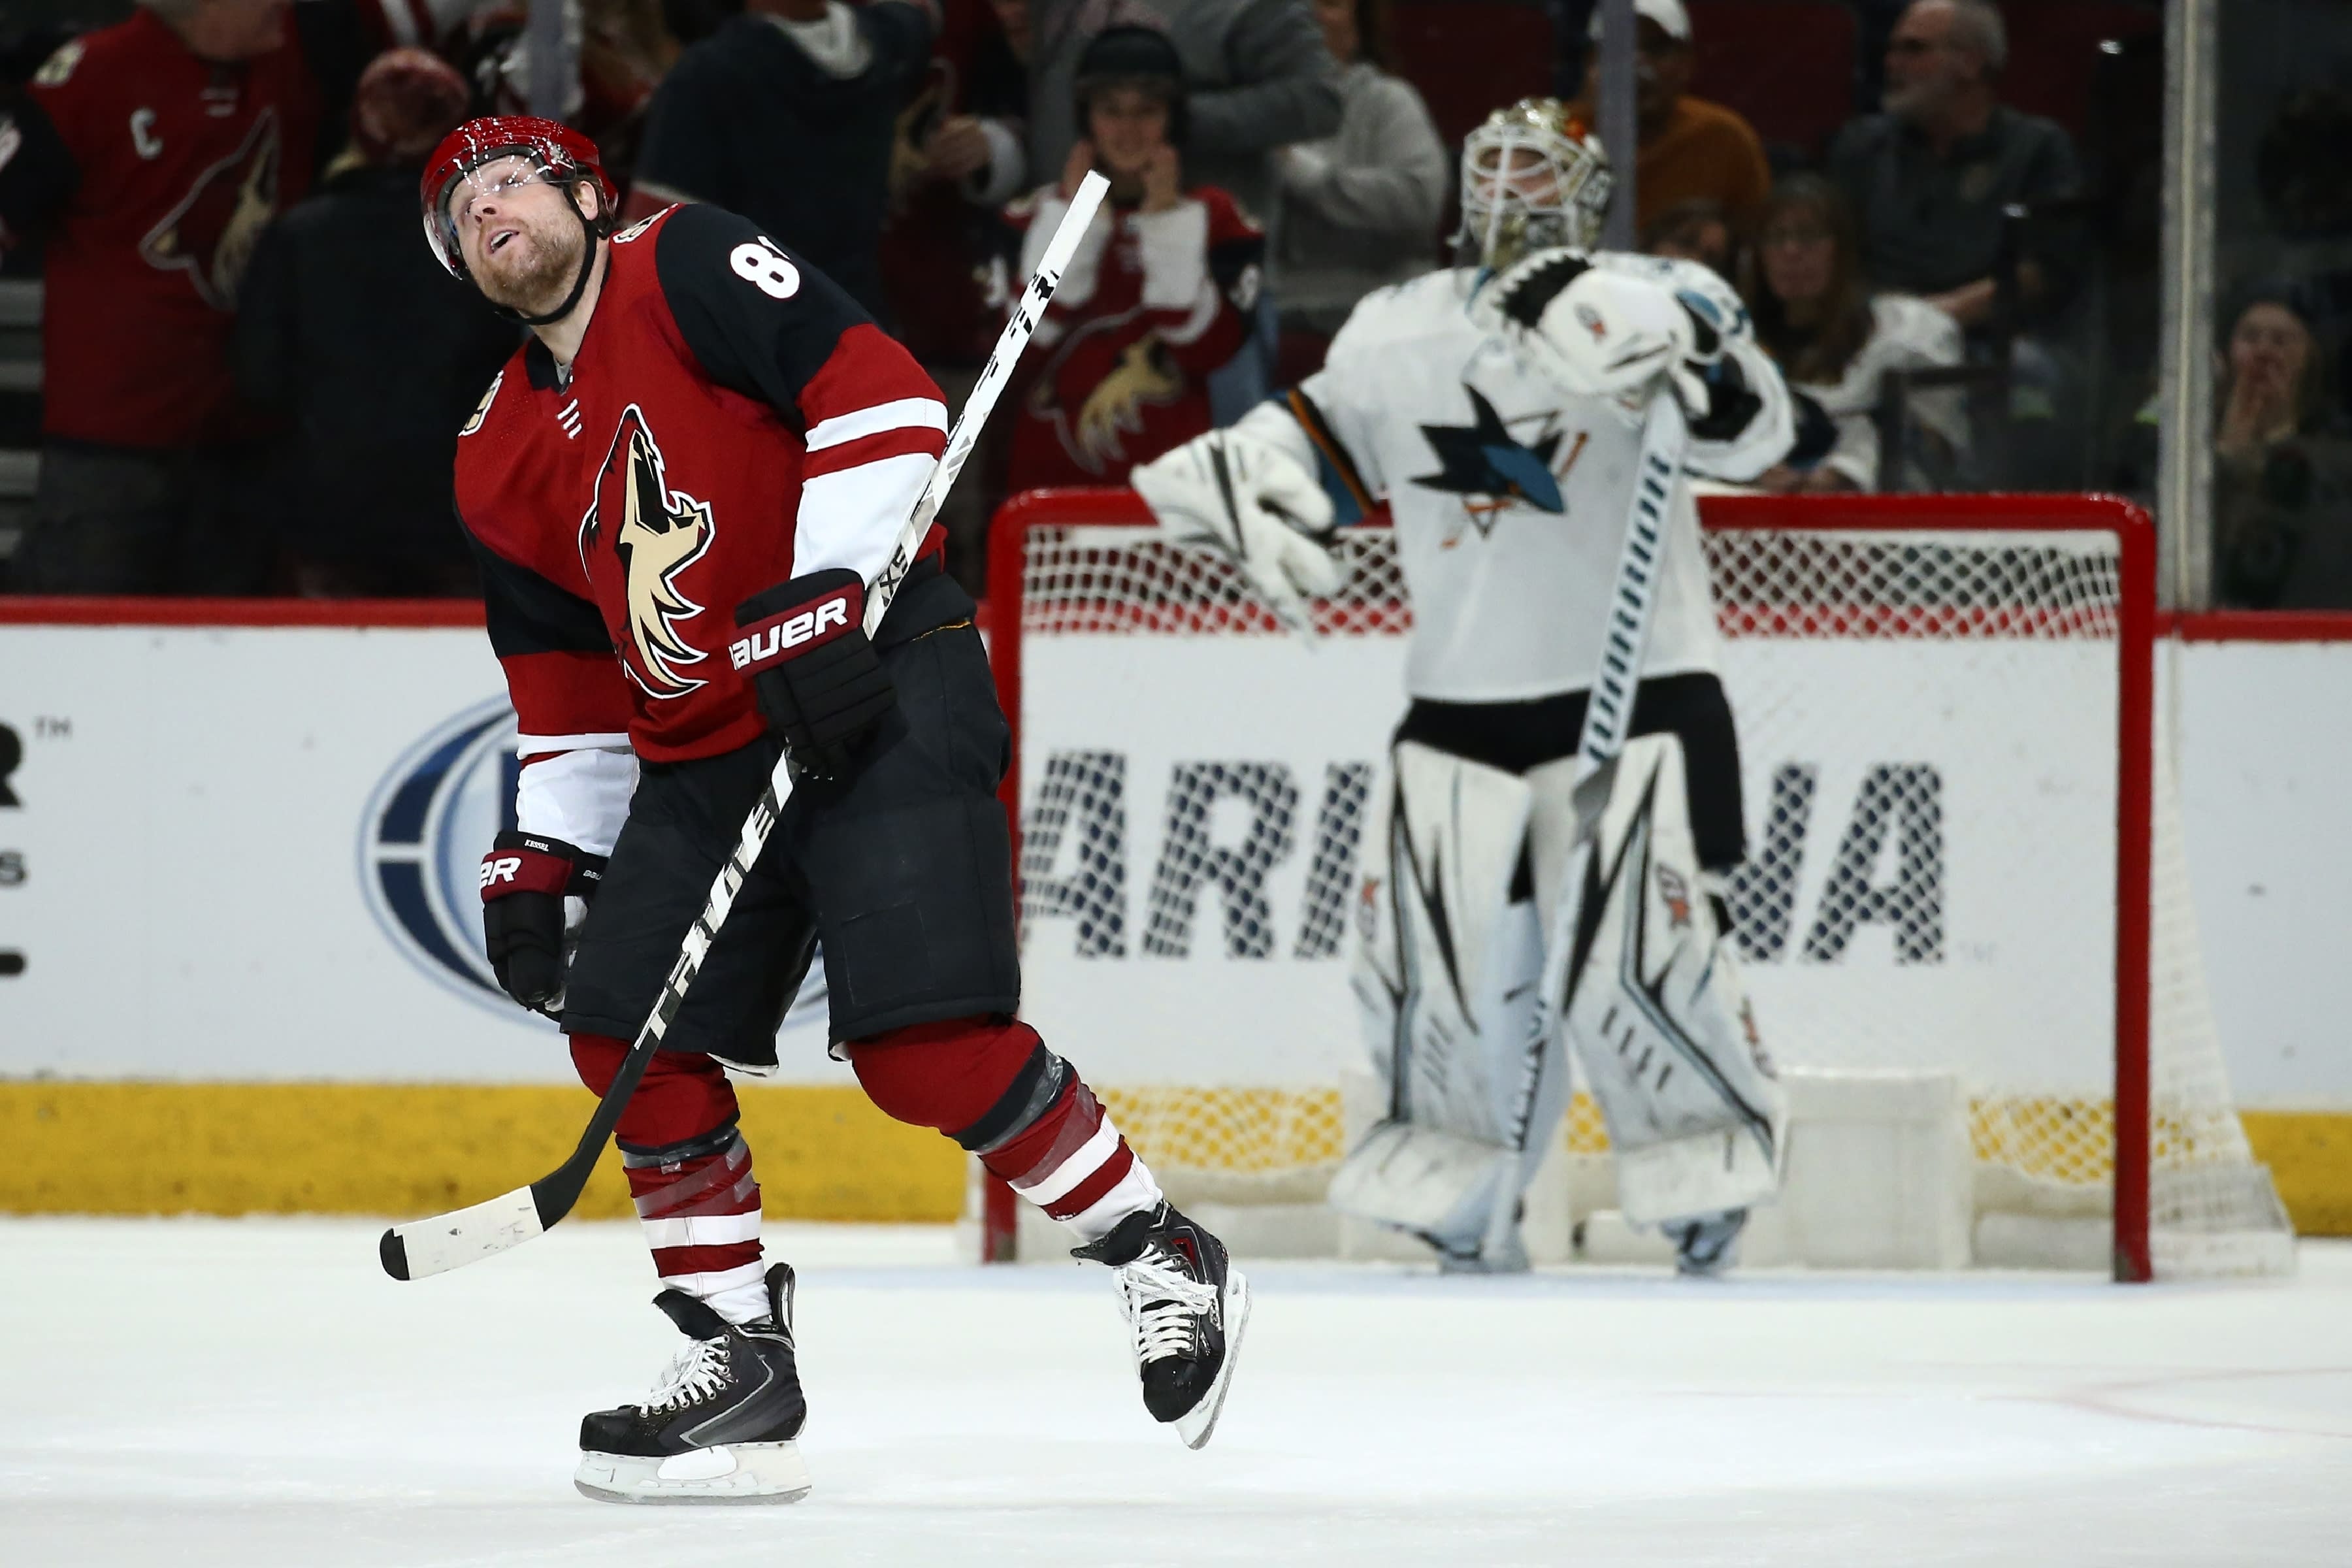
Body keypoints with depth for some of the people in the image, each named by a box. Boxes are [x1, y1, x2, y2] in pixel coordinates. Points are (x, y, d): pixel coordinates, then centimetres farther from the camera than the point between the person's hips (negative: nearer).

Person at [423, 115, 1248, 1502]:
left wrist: (826, 599, -22)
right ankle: (741, 1361, 9)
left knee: (922, 1044, -18)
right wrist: (540, 857, 16)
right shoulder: (503, 463, 16)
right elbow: (567, 687, 23)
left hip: (881, 689, -8)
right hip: (703, 752, 8)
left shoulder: (687, 269, -6)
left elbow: (880, 396, -16)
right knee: (627, 1032, -1)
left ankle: (1162, 1258, -1)